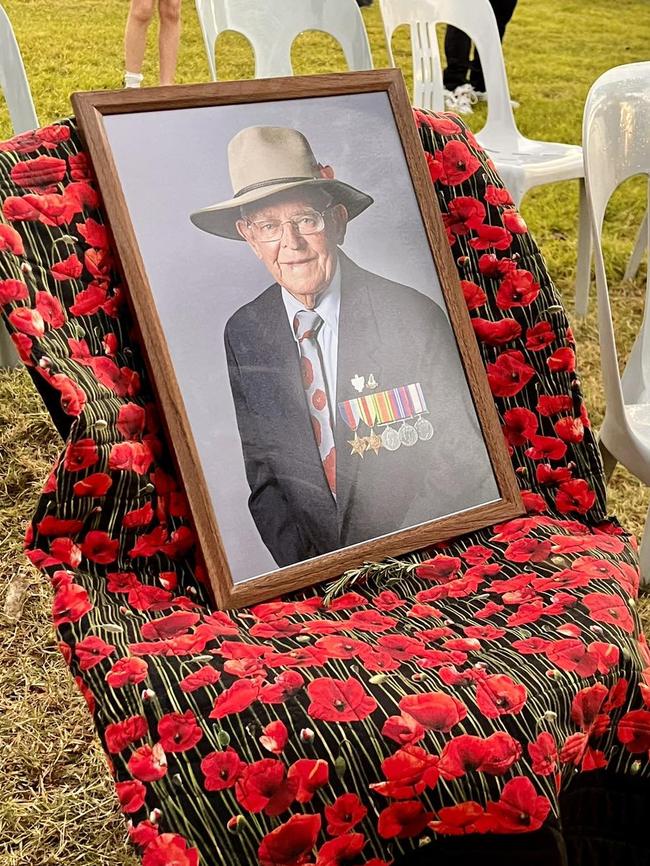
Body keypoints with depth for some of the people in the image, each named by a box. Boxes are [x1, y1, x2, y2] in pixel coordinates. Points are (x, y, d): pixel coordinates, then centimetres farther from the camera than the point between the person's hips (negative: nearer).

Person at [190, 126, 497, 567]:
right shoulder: (242, 334, 3)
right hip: (309, 569, 2)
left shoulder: (414, 317, -8)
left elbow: (460, 465, -5)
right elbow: (260, 468, 7)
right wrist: (302, 562, -6)